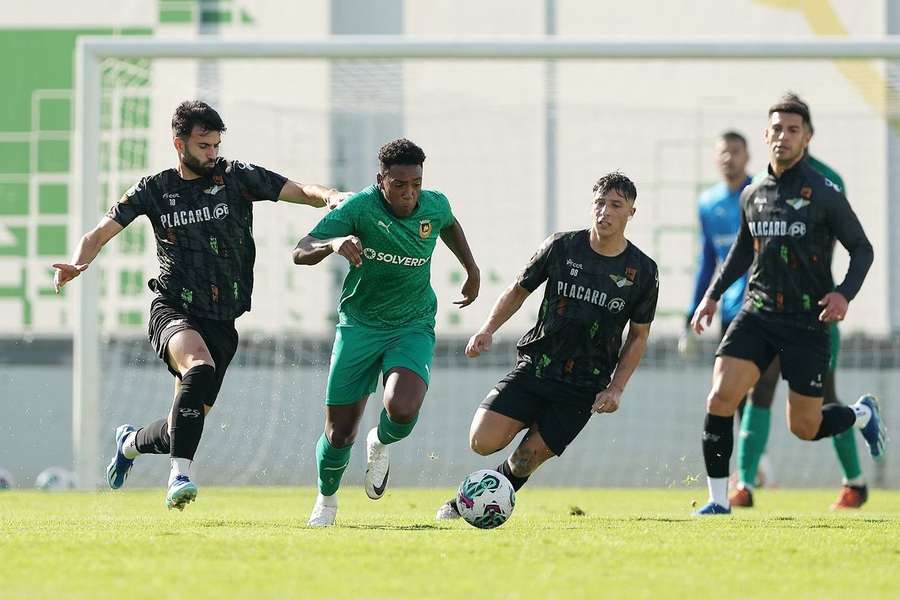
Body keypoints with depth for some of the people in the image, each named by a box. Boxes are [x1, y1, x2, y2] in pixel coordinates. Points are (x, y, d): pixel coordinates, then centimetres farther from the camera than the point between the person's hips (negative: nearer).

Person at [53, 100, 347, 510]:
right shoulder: (154, 189, 4)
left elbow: (297, 191, -4)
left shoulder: (236, 177, 3)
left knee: (188, 424, 5)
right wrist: (78, 263, -17)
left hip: (222, 322, 3)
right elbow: (100, 233, 4)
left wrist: (329, 196, -26)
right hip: (173, 311, -3)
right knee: (199, 367, -35)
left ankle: (130, 443, 40)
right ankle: (180, 475, -35)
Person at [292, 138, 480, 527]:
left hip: (413, 327, 1)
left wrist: (472, 269, 19)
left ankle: (380, 444, 11)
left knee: (402, 411, -27)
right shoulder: (360, 207, -18)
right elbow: (300, 253, -27)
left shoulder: (434, 206, -7)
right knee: (339, 433, 3)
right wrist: (334, 243, -46)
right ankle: (326, 500, 35)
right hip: (359, 324, -1)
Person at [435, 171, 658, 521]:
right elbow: (519, 289, 12)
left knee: (523, 463, -8)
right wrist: (488, 329, -4)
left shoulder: (642, 271, -2)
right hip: (535, 366, 1)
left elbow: (638, 337, 9)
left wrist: (615, 389, -2)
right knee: (483, 442, -18)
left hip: (583, 387, -1)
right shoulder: (561, 247, -1)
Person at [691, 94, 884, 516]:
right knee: (720, 399, -15)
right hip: (757, 315, 4)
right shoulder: (752, 195, 8)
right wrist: (713, 295, 21)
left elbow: (861, 248, -1)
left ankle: (863, 415, 35)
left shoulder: (824, 195, -7)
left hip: (808, 322, -4)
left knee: (804, 429, 1)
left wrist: (845, 293, -18)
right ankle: (718, 503, -6)